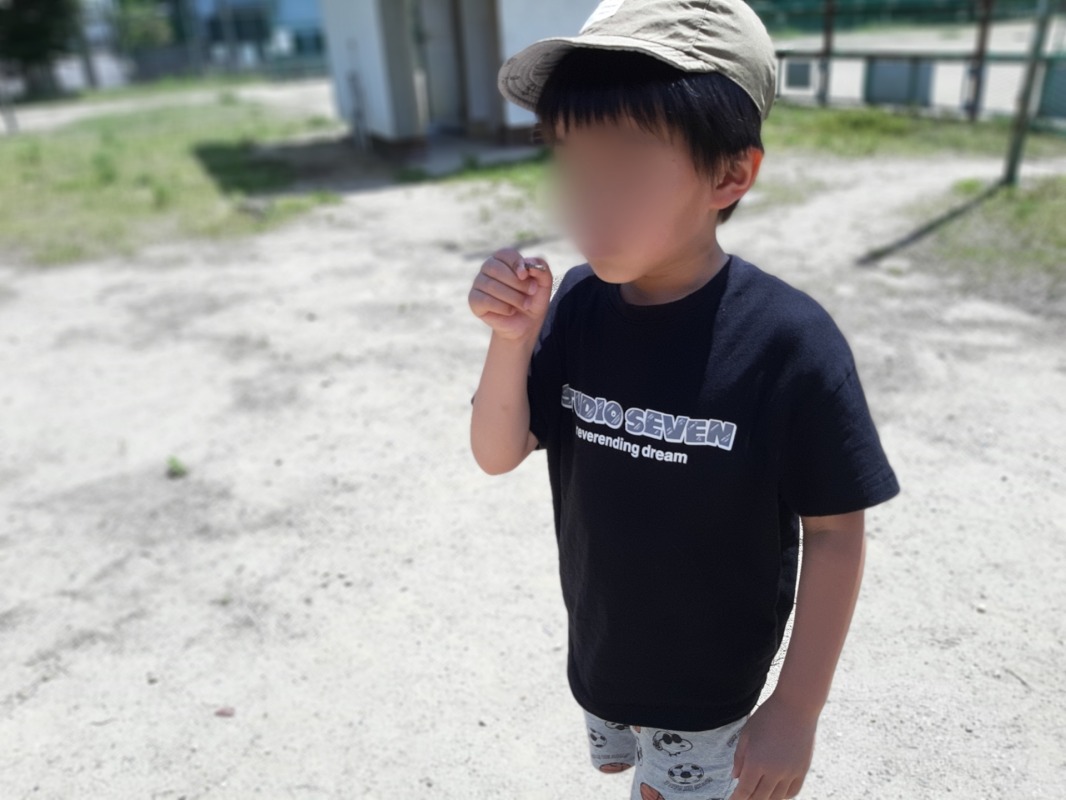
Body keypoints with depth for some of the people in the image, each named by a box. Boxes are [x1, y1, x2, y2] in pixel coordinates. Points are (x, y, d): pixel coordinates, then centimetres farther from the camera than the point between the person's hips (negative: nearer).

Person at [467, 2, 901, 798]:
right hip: (598, 636, 5)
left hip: (711, 667, -5)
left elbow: (835, 532, -18)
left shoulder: (789, 340, -28)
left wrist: (797, 708, -13)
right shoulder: (578, 305, -15)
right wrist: (511, 340, -29)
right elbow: (498, 456, -11)